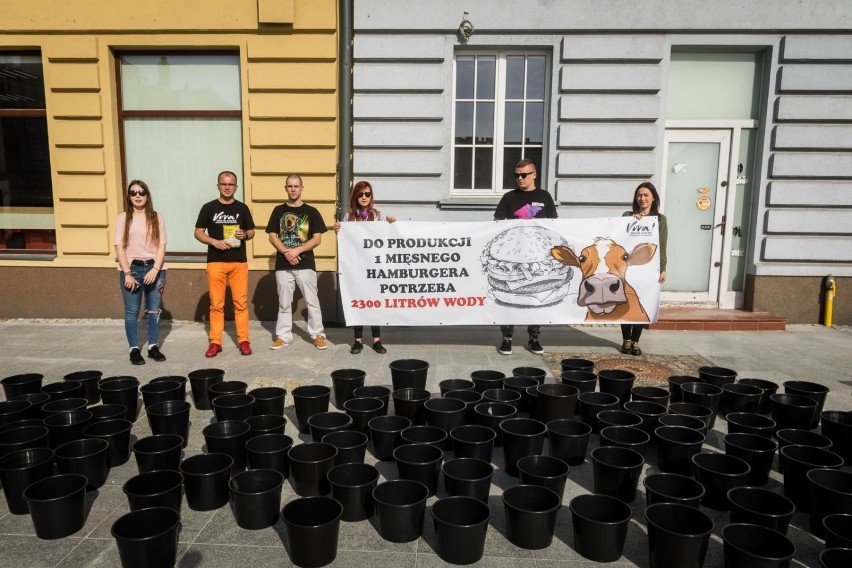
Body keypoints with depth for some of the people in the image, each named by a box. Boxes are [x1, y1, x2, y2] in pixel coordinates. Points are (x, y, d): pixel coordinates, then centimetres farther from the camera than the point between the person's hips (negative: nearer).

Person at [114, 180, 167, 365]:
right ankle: (134, 349, 12)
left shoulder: (156, 218, 5)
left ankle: (153, 347, 17)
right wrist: (127, 273, -9)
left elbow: (161, 246, 1)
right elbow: (119, 247, -2)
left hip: (154, 268, 1)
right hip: (131, 268, -1)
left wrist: (155, 270, -11)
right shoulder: (123, 218, 2)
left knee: (153, 311, 7)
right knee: (132, 311, 3)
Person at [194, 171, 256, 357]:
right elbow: (198, 233, 5)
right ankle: (215, 342, 11)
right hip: (216, 262, 0)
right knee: (216, 304, 3)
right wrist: (215, 242, -13)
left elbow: (252, 232, 13)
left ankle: (243, 340, 9)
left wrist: (244, 235, -10)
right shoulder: (208, 208, 4)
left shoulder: (242, 208, 7)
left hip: (239, 262, 1)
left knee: (241, 302, 1)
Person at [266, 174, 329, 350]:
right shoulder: (278, 210, 7)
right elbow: (272, 236, 3)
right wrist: (286, 252, -13)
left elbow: (317, 239, -3)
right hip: (283, 264, 2)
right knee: (284, 303, 9)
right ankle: (283, 336, 18)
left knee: (312, 301, 1)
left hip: (306, 264, -2)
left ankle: (318, 334, 12)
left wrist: (297, 250, -14)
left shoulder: (311, 212, 2)